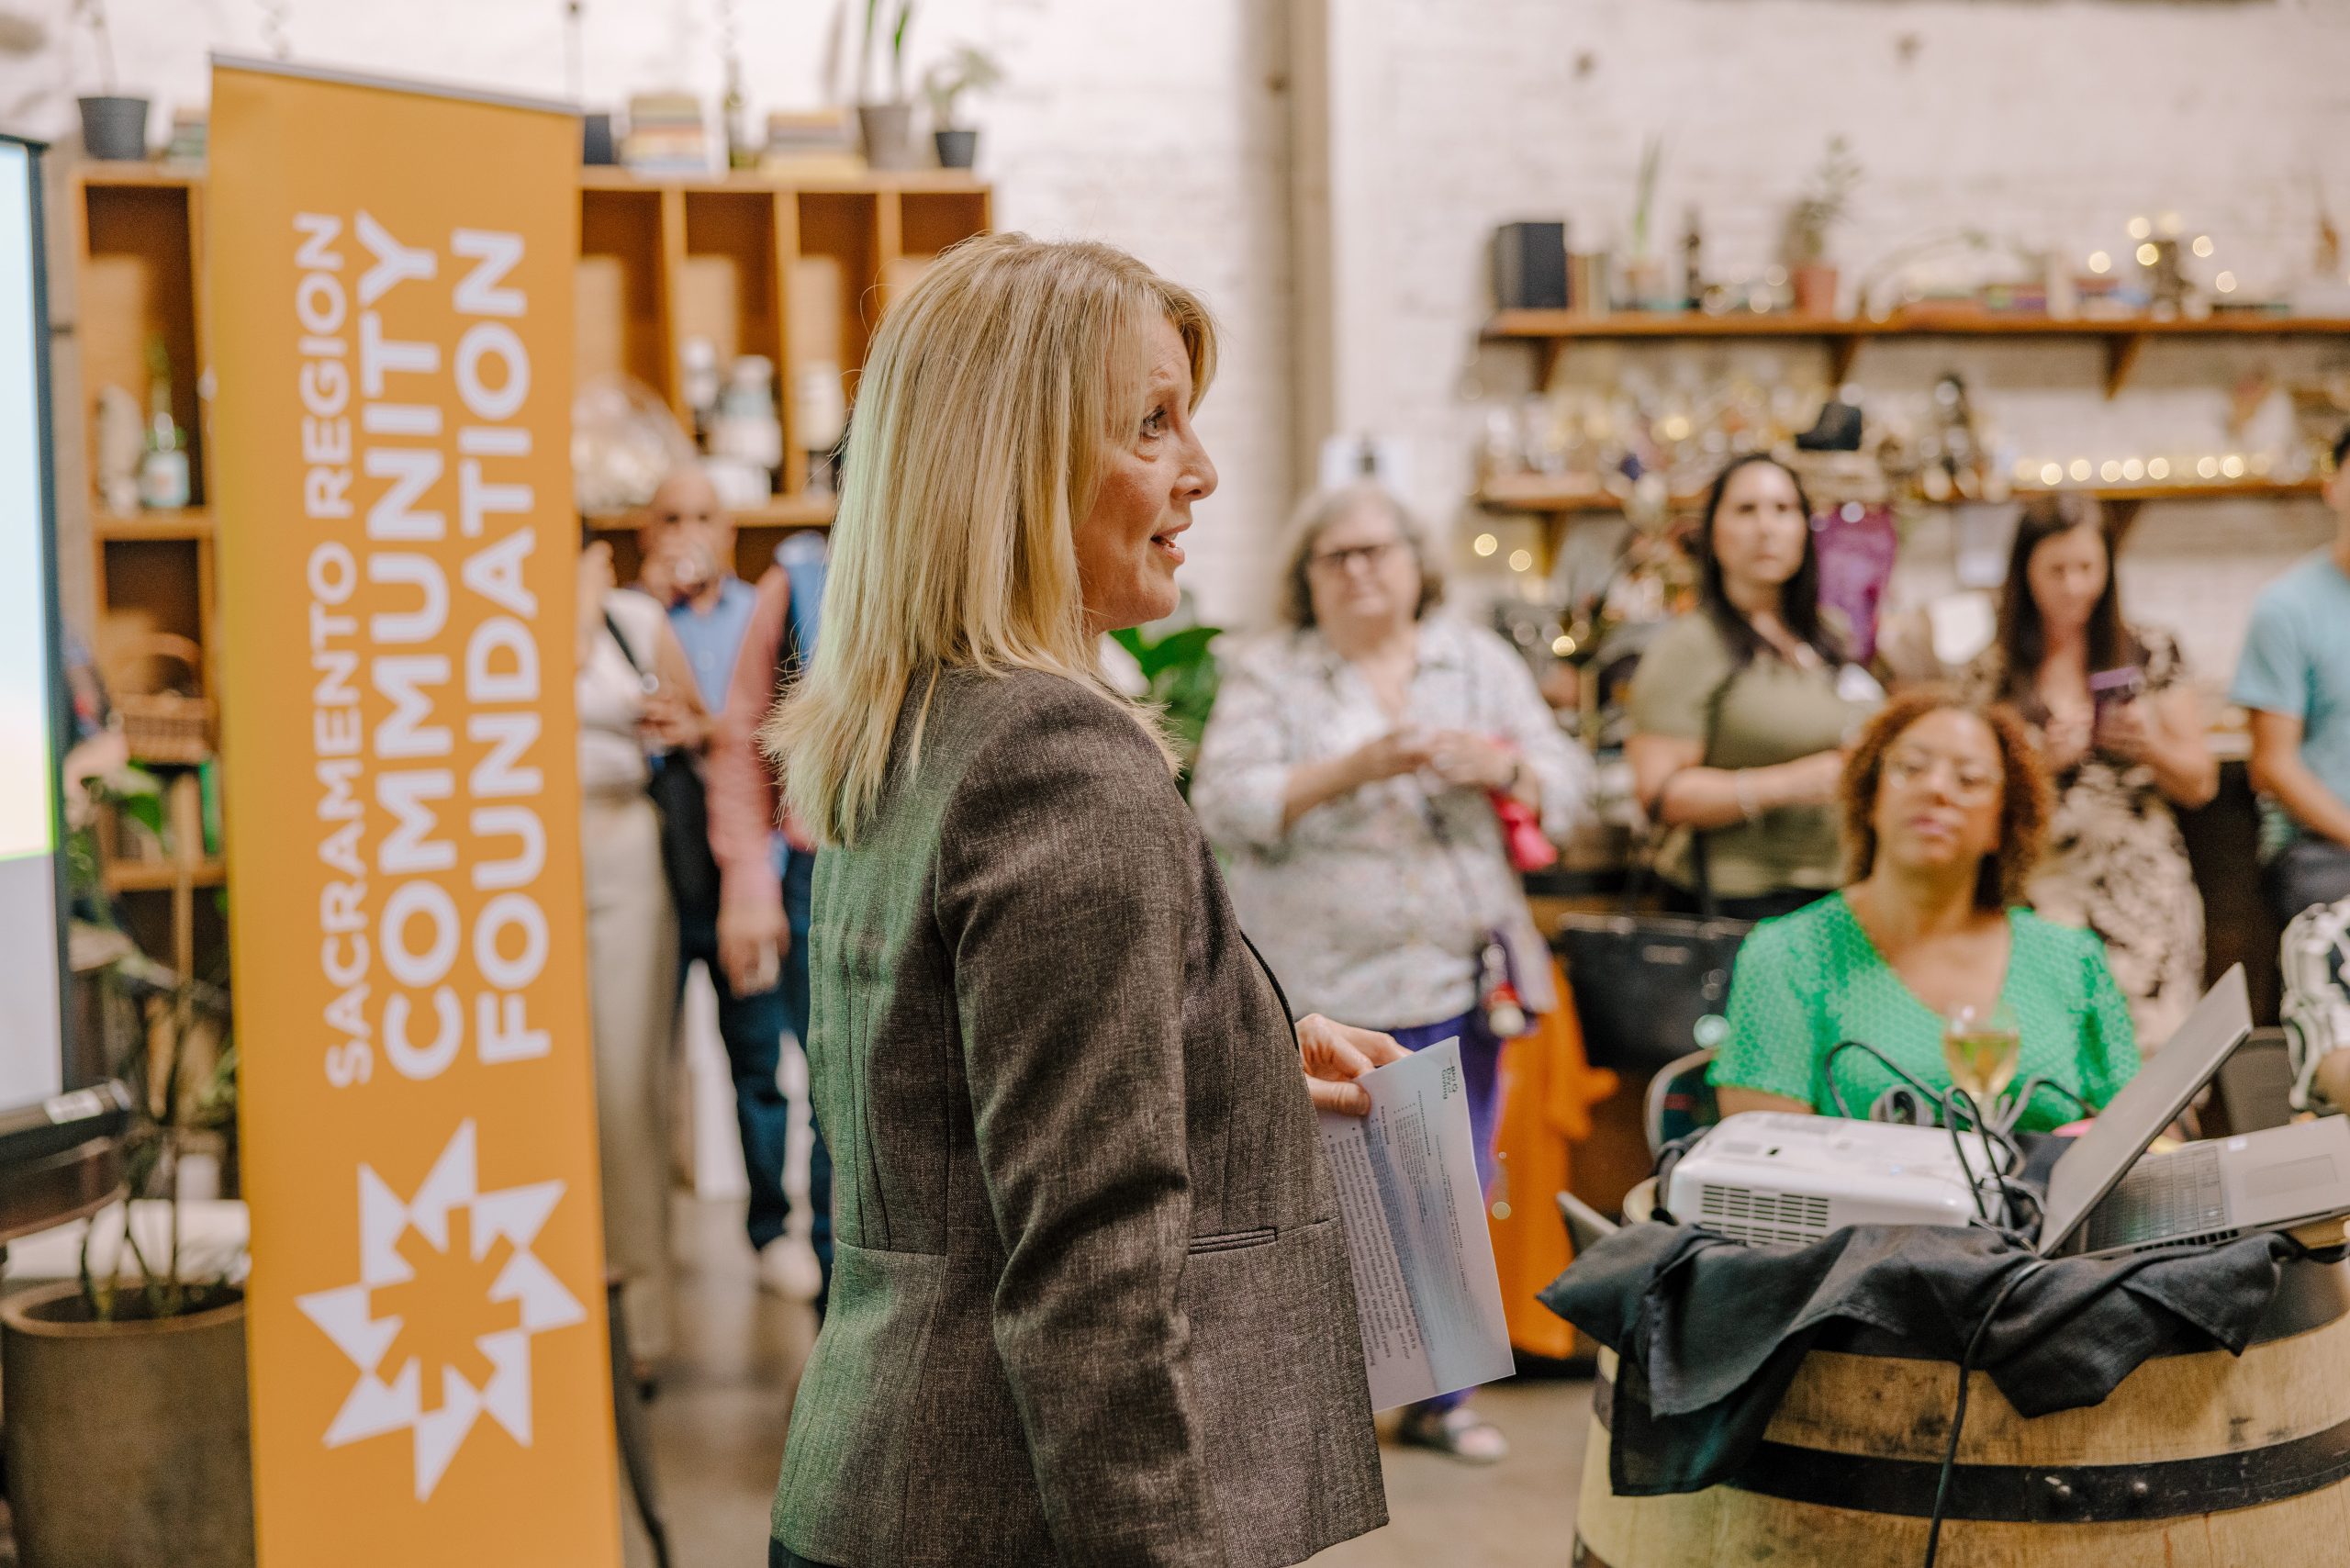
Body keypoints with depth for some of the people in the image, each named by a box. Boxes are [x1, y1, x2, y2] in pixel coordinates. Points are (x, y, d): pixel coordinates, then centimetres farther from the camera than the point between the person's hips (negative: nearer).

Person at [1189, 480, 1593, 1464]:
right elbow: (1225, 807, -8)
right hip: (1323, 986, -3)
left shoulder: (1480, 663, 13)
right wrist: (1351, 769, -19)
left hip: (1457, 978, 3)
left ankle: (1437, 1397, 21)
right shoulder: (1266, 675, 4)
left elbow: (1568, 785, 9)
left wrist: (1501, 766, -13)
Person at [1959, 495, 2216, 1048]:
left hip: (2146, 896, 1)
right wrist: (2040, 760, -9)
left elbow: (2200, 784, 10)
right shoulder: (1989, 675, 6)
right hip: (2042, 895, 0)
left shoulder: (2152, 652, 8)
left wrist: (2150, 744, -8)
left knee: (2153, 1052, -10)